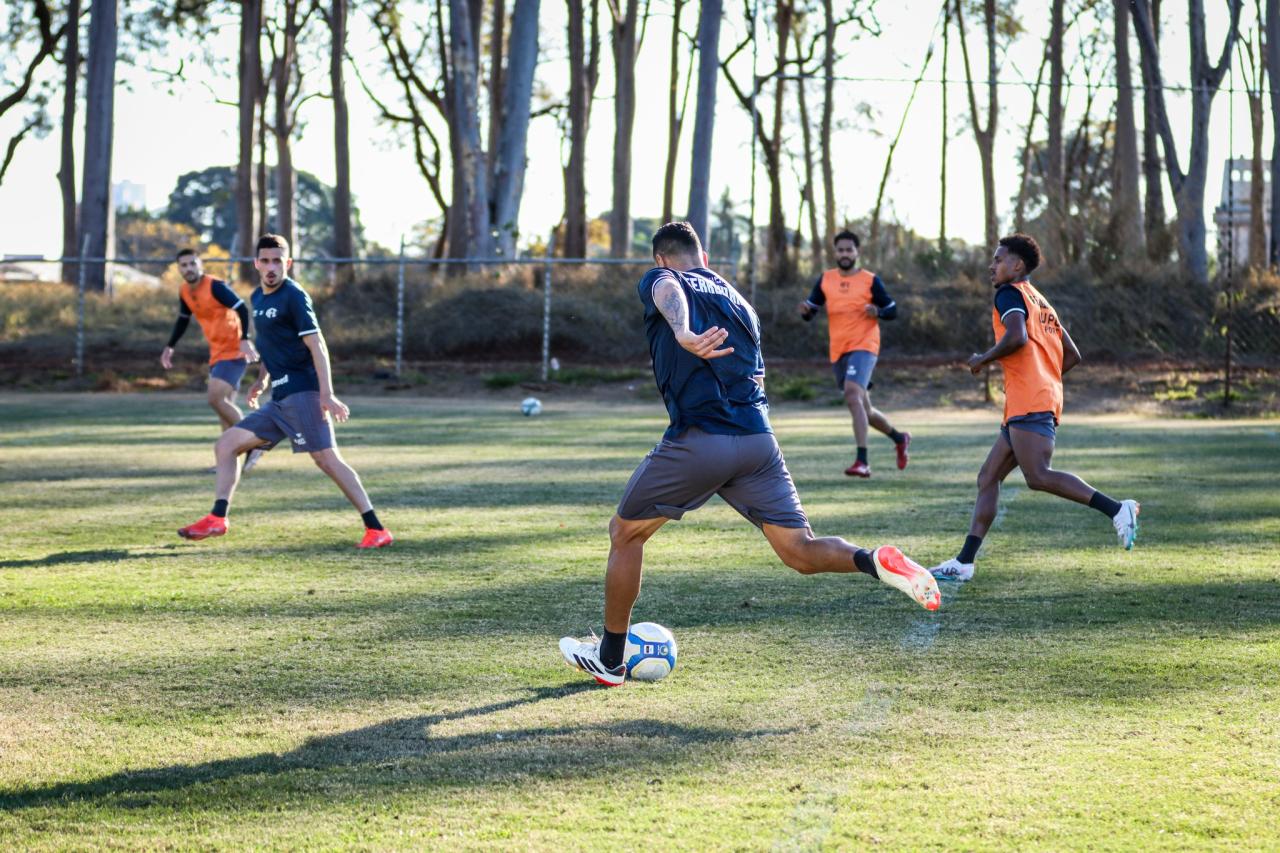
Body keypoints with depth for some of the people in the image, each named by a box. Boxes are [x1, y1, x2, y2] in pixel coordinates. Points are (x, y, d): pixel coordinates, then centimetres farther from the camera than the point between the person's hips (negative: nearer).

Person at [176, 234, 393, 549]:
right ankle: (217, 519, 10)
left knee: (326, 458, -17)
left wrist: (327, 394, -23)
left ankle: (376, 529, -19)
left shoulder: (293, 296, -9)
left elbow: (317, 346, -15)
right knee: (225, 446, 9)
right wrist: (262, 381, 19)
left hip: (301, 392, -9)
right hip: (280, 399, 9)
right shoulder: (258, 298, 17)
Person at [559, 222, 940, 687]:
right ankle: (875, 561, -23)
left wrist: (683, 334, -39)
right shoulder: (738, 301, 26)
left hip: (697, 441, -4)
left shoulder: (660, 280, 8)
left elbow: (668, 293, -19)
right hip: (758, 440, 5)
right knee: (802, 552, 6)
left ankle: (610, 659, 23)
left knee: (625, 533, 16)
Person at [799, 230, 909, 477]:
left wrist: (878, 312, -20)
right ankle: (899, 438, 42)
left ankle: (862, 462, -30)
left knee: (852, 395, -27)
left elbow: (892, 310, 2)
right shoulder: (825, 280, 8)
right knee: (863, 409, 16)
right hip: (838, 350, 6)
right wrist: (805, 310, -14)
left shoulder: (870, 280, -3)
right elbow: (810, 312, 9)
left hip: (863, 346, -6)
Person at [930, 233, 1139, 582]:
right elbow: (1072, 356, 25)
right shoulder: (1040, 302, 26)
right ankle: (964, 562, 4)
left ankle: (1116, 510, -23)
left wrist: (983, 359, -5)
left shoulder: (1010, 293, -1)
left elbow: (1017, 337, -20)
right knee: (988, 477, 7)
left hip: (1029, 405, -10)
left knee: (1038, 477, -19)